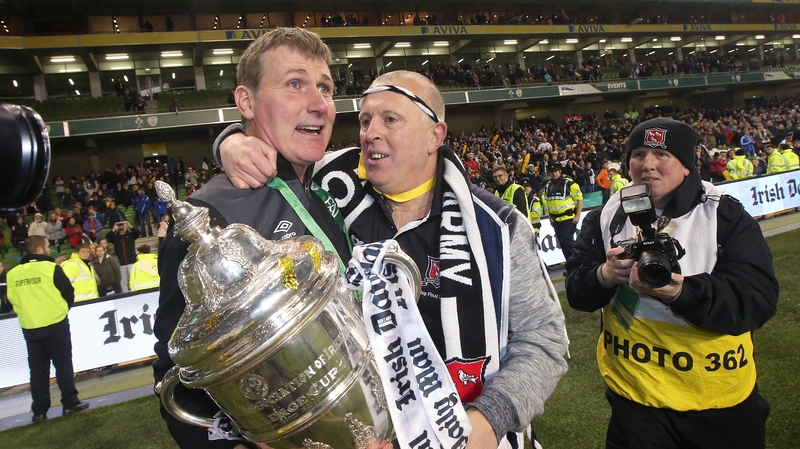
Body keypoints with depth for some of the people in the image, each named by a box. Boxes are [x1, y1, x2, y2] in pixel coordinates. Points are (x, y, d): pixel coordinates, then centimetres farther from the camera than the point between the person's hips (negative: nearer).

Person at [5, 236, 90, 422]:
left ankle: (39, 411, 13)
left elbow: (12, 299, 7)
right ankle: (70, 403, 8)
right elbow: (68, 293, -6)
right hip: (55, 325, -4)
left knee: (38, 370, 10)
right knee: (63, 365, 5)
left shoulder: (12, 273, 1)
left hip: (29, 328, 4)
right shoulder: (51, 268, -11)